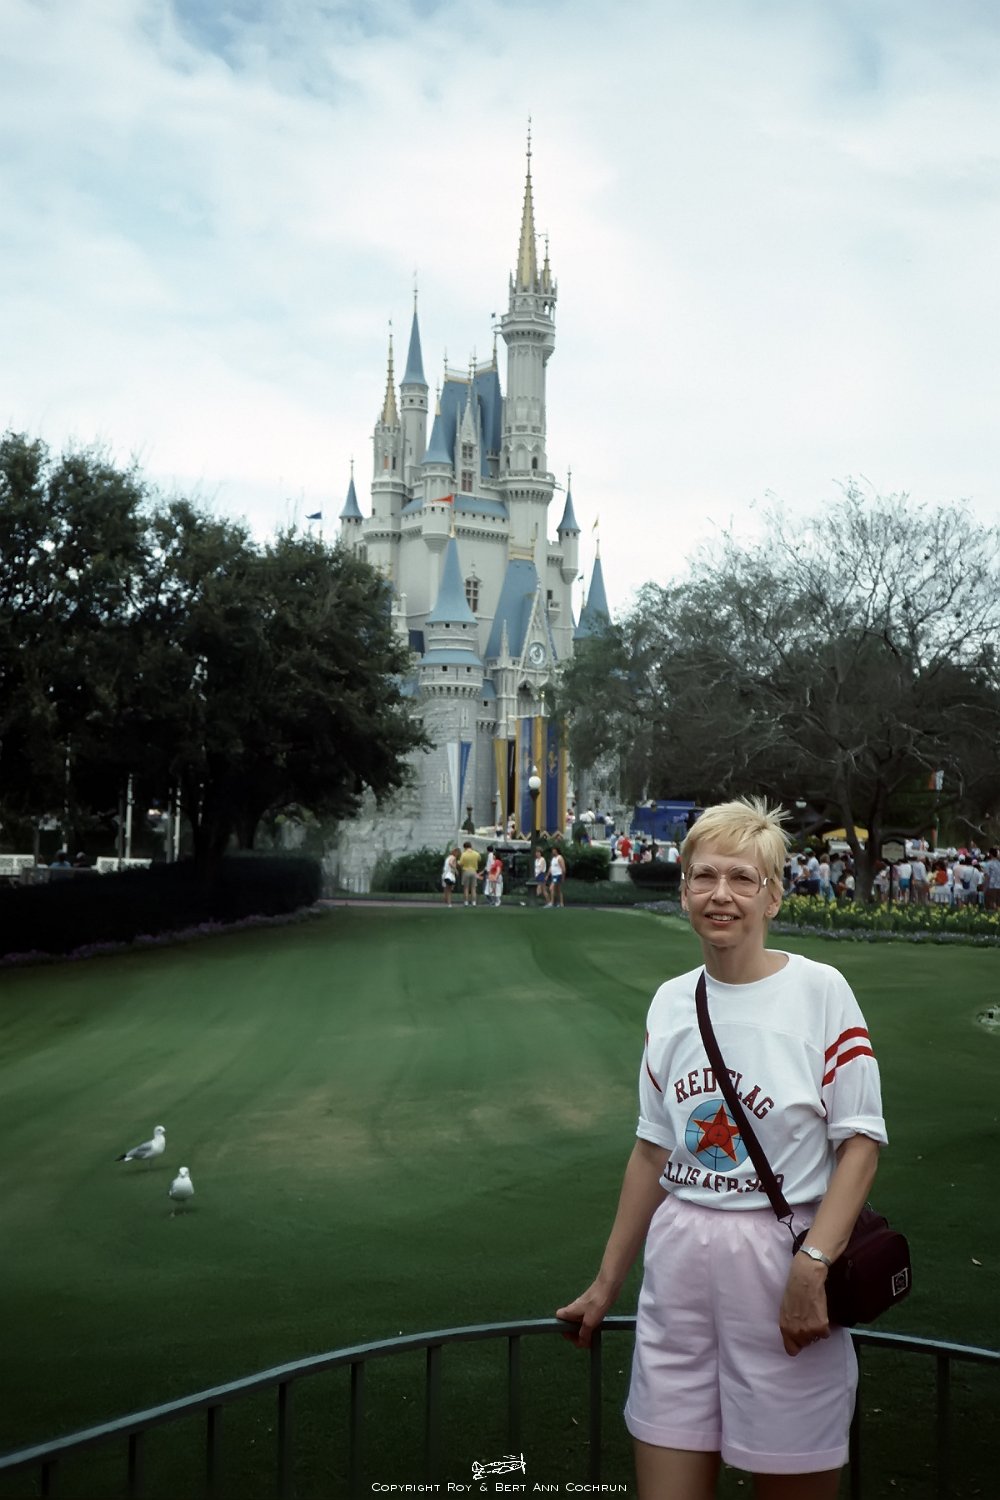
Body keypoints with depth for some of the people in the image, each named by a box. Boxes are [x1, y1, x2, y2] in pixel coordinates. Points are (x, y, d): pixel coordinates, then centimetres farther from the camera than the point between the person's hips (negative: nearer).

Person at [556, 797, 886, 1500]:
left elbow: (861, 1141, -7)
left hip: (779, 1258, -4)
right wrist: (606, 1283, 16)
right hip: (678, 1260, 4)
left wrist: (812, 1264, -19)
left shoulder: (819, 990, -8)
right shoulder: (670, 1002, 6)